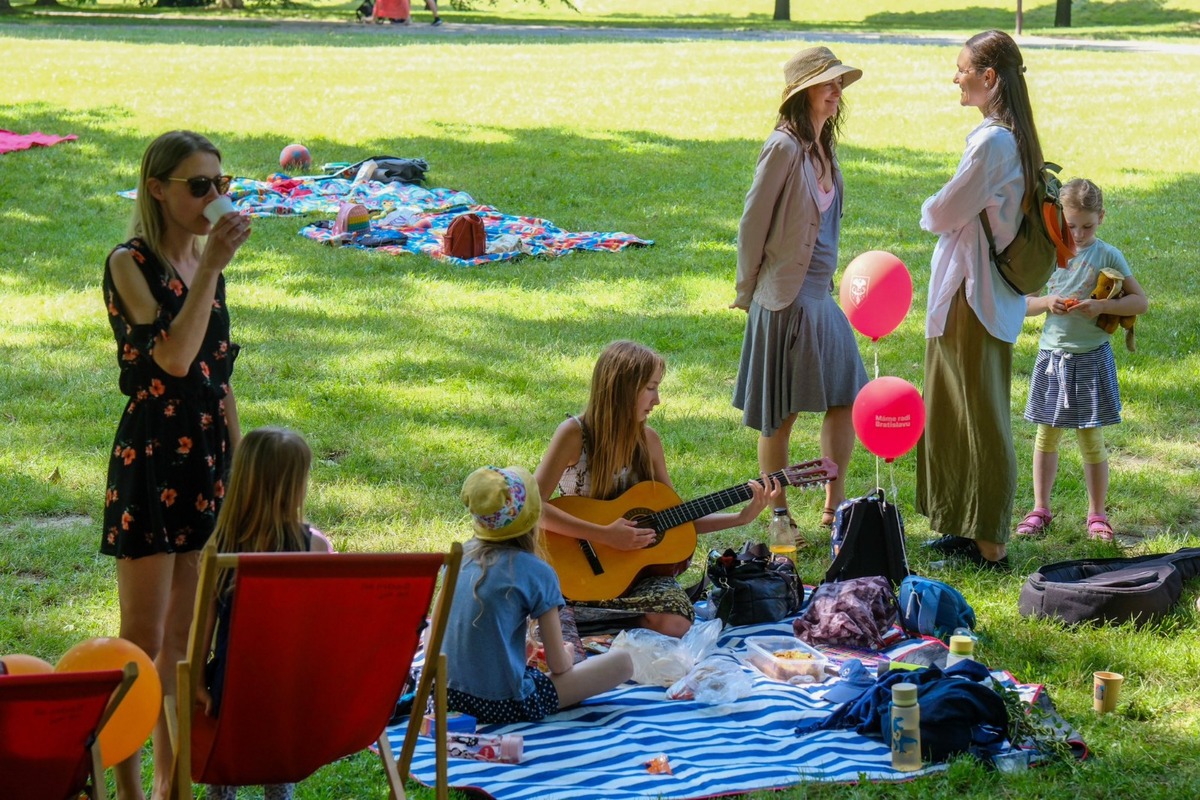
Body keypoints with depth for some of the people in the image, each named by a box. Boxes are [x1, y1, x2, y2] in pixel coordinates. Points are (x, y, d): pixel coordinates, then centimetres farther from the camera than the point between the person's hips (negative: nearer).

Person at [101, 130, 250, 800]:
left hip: (206, 455, 7)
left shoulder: (208, 262, 11)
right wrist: (213, 265, -23)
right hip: (151, 455, -7)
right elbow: (173, 357, -25)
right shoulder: (130, 264, -10)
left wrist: (241, 465, 15)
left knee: (186, 634, 11)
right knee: (142, 637, -2)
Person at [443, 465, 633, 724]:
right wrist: (567, 653, 18)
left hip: (452, 694, 6)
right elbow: (559, 666, -7)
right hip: (504, 704, -6)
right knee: (622, 662, -1)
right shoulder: (537, 572, -12)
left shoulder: (463, 555, 5)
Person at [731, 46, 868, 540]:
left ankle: (834, 506, 22)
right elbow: (752, 223, -13)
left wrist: (827, 278, 15)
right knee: (781, 413, 1)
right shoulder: (785, 147, -16)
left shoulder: (822, 146, 9)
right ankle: (778, 519, 12)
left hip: (820, 294, 9)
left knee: (846, 397, 11)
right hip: (786, 296, -9)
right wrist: (747, 293, -7)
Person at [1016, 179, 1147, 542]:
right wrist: (1047, 303, -13)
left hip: (1091, 358, -2)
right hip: (1052, 356, 3)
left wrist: (1101, 306, -18)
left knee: (1091, 440, 2)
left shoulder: (1108, 256, -5)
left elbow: (1140, 301, -4)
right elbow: (1022, 304, 8)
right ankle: (1040, 509, 19)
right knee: (1047, 436, 9)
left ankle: (1097, 514, 14)